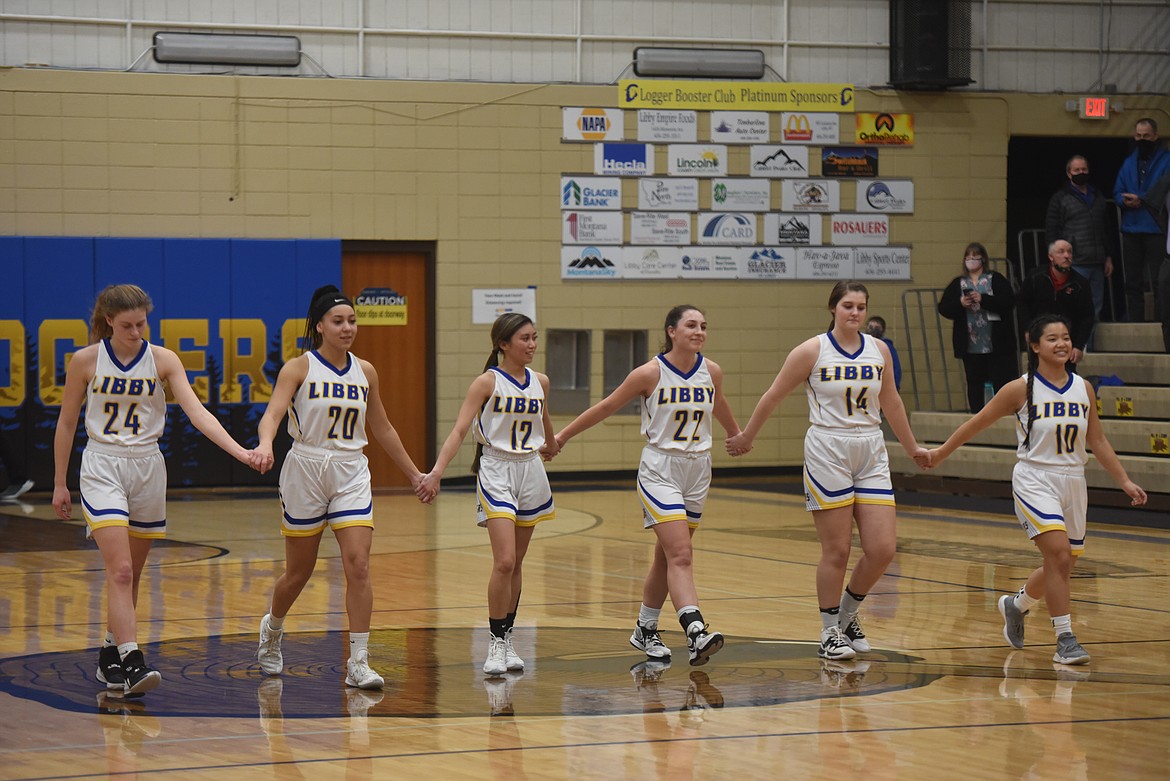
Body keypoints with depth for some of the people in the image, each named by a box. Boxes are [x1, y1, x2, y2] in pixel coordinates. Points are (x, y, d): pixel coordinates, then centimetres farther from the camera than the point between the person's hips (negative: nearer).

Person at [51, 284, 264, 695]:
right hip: (102, 468, -3)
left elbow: (197, 412, -12)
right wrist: (59, 483, 6)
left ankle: (110, 655, 25)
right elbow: (66, 422, 4)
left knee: (131, 573, 10)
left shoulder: (162, 360, -3)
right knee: (120, 570, -16)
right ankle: (131, 662, -22)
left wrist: (239, 451, -25)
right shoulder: (86, 361, -5)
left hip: (147, 468, 3)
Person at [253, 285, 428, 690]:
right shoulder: (299, 368, -6)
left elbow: (382, 428, 17)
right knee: (299, 571, 9)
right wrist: (265, 444, -42)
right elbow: (273, 413, -20)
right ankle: (272, 629, 40)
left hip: (351, 474, 3)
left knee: (358, 566, -13)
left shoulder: (364, 372, 7)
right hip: (305, 470, -3)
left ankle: (358, 664, -10)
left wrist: (414, 474, 20)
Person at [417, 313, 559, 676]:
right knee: (504, 561, -15)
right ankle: (495, 643, -7)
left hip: (530, 470, 5)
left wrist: (550, 445, 46)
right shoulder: (487, 383, -9)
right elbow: (459, 429, -16)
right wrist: (437, 470, -28)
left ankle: (508, 638, 19)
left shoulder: (540, 382, 6)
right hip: (496, 471, -5)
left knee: (516, 564, 10)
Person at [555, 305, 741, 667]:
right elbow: (605, 407, -2)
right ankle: (696, 633, -28)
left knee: (667, 557, 14)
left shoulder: (711, 372, 0)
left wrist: (737, 435, 41)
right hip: (659, 470, -5)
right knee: (680, 555, -17)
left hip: (697, 470, 5)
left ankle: (645, 630, 28)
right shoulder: (651, 373, -13)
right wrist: (561, 436, 5)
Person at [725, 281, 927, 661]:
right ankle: (830, 632, 12)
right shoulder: (812, 351, -6)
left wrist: (911, 447, 27)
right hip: (827, 454, -4)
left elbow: (890, 402, 20)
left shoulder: (878, 350, 7)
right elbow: (773, 396, 3)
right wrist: (746, 438, 9)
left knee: (882, 548, -3)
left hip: (871, 454, 4)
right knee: (836, 550, -3)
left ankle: (848, 613, 21)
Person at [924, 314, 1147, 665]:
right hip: (1035, 481, -5)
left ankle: (1016, 605, 41)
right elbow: (978, 422, 1)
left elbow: (1098, 441, 13)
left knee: (1063, 565, 12)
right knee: (1059, 553, -21)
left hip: (1073, 482, 5)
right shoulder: (1021, 389, -8)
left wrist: (1125, 481, 10)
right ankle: (1065, 640, -15)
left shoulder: (1083, 389, 5)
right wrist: (941, 452, 5)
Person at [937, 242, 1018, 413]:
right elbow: (943, 308, 7)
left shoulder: (996, 280, 4)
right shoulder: (957, 284, 12)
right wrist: (960, 304, -12)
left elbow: (1009, 302, -9)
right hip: (971, 345, 3)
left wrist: (983, 299, -17)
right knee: (974, 382, 6)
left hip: (996, 342, -3)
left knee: (1001, 380, -4)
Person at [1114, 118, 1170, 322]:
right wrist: (1125, 201, -10)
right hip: (1131, 229, 6)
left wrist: (1141, 200, -18)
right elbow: (1117, 193, 12)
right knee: (1133, 283, 10)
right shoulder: (1129, 162, 14)